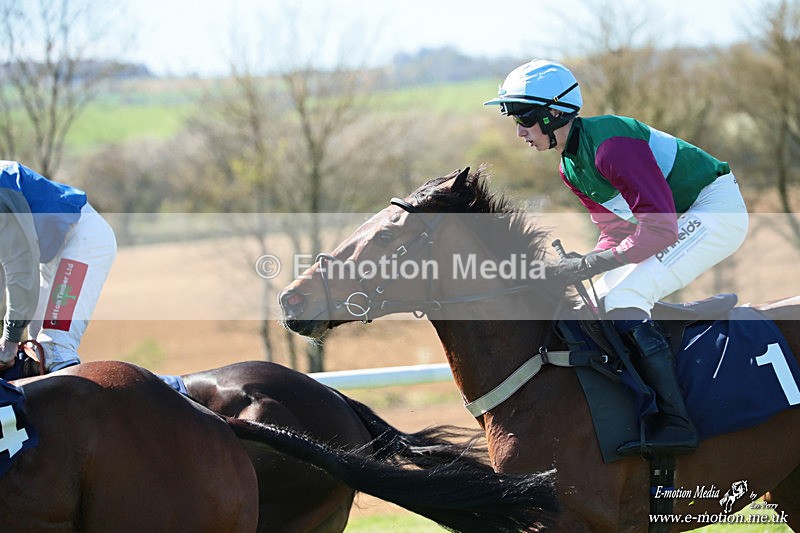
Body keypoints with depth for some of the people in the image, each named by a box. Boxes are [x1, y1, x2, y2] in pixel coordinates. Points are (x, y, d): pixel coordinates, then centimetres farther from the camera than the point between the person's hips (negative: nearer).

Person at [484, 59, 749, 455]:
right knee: (603, 302, 11)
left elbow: (660, 228, -29)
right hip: (681, 220, 10)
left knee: (623, 303, -22)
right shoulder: (570, 169, 6)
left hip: (716, 210, -10)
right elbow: (617, 229, 12)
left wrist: (589, 265, -27)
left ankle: (676, 423, -24)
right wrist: (580, 266, -5)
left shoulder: (610, 144, -25)